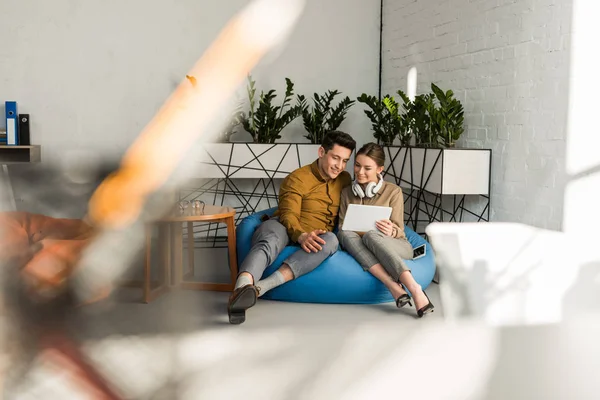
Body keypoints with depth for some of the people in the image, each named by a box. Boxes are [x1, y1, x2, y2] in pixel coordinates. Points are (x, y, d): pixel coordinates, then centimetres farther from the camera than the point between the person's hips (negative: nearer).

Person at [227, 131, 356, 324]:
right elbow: (288, 215, -15)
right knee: (269, 243, -40)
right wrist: (301, 236, -36)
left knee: (331, 240, -35)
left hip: (313, 237, 3)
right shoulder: (298, 178, -4)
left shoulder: (345, 179, 14)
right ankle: (241, 288, -72)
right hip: (283, 227, -3)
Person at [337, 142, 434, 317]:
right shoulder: (347, 193, 10)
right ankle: (393, 287, -46)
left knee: (371, 235, -37)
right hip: (361, 248, 2)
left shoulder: (393, 191, 1)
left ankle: (415, 289, -48)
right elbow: (342, 227, 8)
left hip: (396, 246, -2)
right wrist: (352, 232, -16)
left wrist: (390, 231, -26)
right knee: (344, 233, -32)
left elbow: (398, 230, -1)